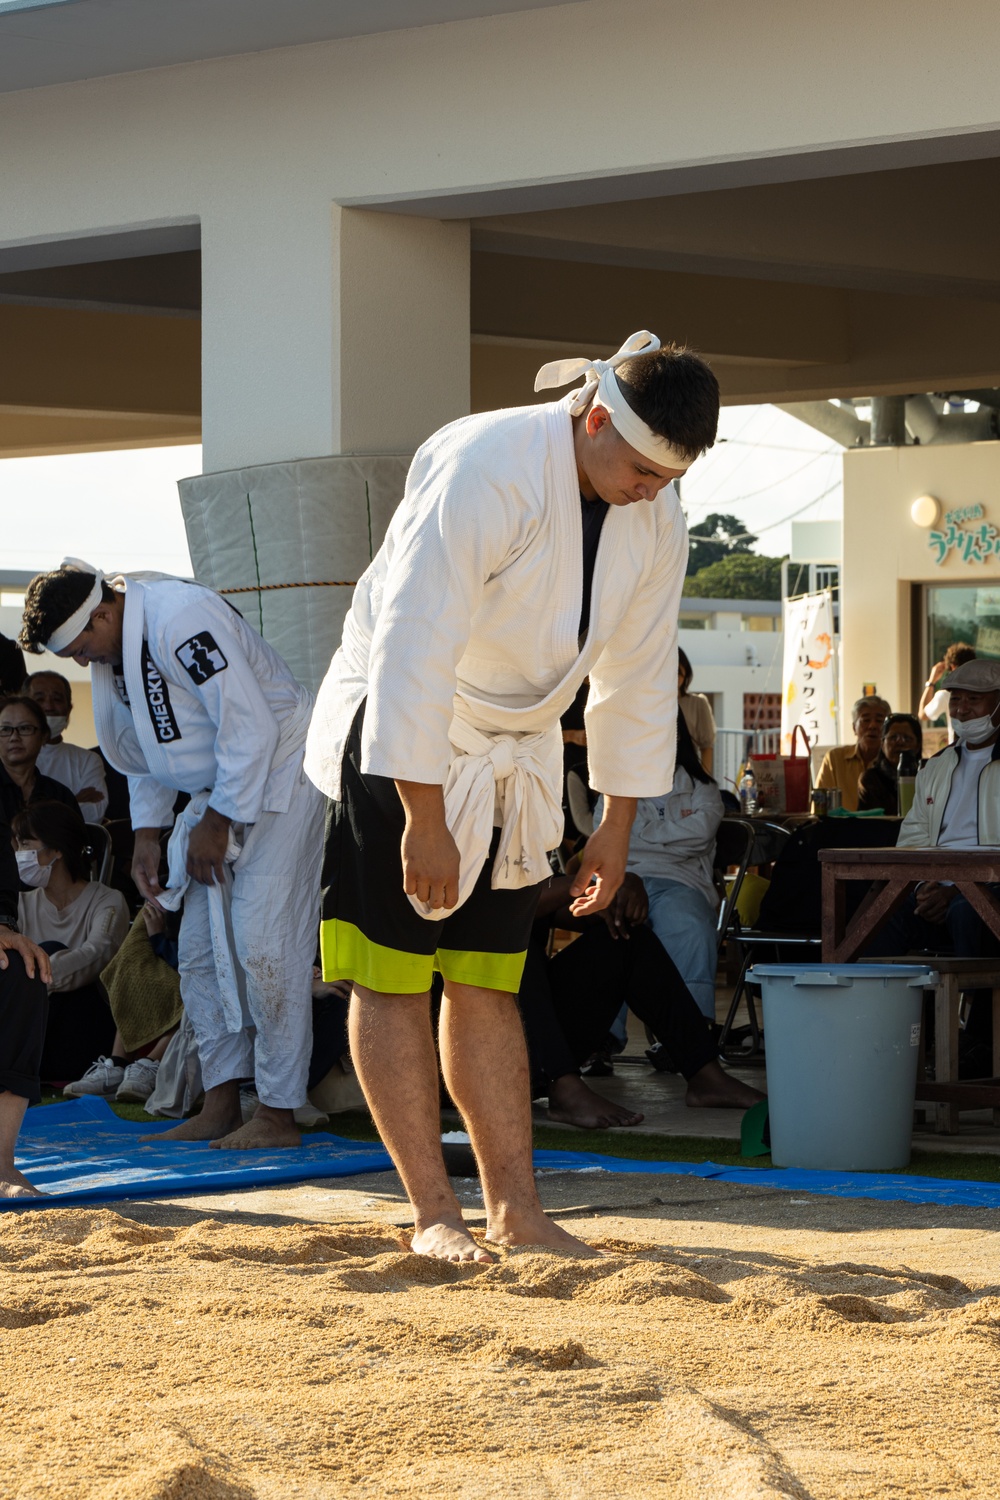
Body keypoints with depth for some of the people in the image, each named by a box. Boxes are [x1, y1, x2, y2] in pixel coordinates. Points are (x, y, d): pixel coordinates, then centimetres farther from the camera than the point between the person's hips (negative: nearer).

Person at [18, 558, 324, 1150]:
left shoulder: (183, 619, -25)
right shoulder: (111, 649, 5)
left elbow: (251, 727, -24)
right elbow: (144, 753, 18)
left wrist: (217, 822, -18)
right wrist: (148, 835, 10)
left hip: (278, 777, -9)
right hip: (217, 794, 9)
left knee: (264, 945, -13)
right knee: (201, 951, 6)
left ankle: (279, 1116, -9)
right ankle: (222, 1107, 11)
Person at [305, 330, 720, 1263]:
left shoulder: (656, 522, -4)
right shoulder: (485, 470, -27)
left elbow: (638, 678, 8)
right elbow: (413, 650, -29)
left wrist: (616, 825, 9)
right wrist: (423, 819, -28)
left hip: (514, 758, 6)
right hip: (399, 743, -6)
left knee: (486, 982, 7)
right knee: (394, 975, -7)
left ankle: (515, 1209, 6)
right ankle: (433, 1214, -5)